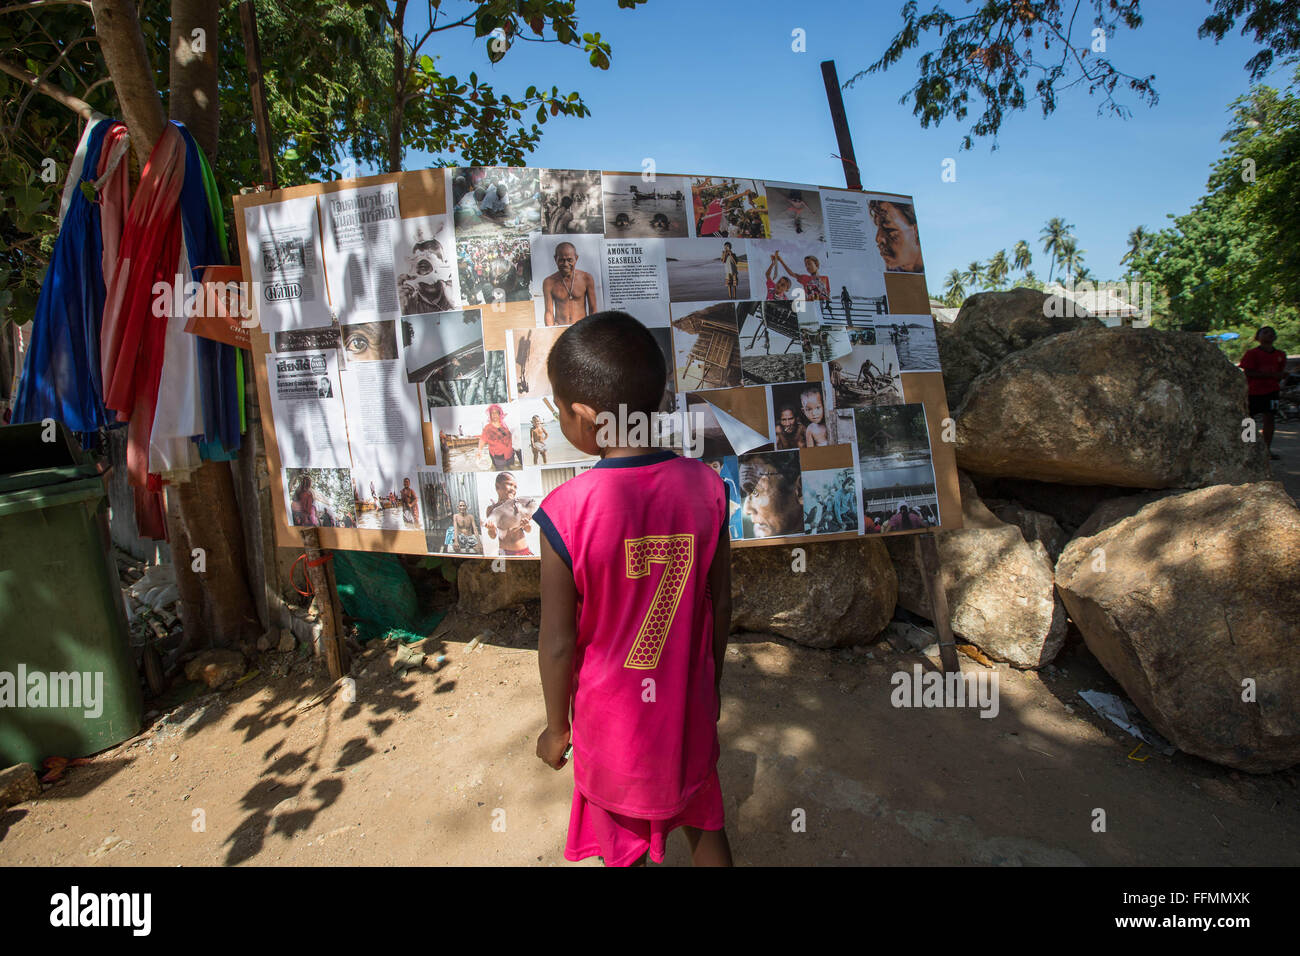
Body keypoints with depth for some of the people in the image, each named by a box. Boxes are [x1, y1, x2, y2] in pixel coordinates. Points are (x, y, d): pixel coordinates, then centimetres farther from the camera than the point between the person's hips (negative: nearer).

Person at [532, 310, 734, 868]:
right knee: (706, 827, 28)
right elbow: (720, 604, -4)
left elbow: (558, 643, -17)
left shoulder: (567, 513, -26)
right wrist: (712, 683, 13)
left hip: (613, 719, -2)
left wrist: (557, 726, 2)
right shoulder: (705, 487, -15)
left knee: (624, 846, 23)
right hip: (688, 707, 3)